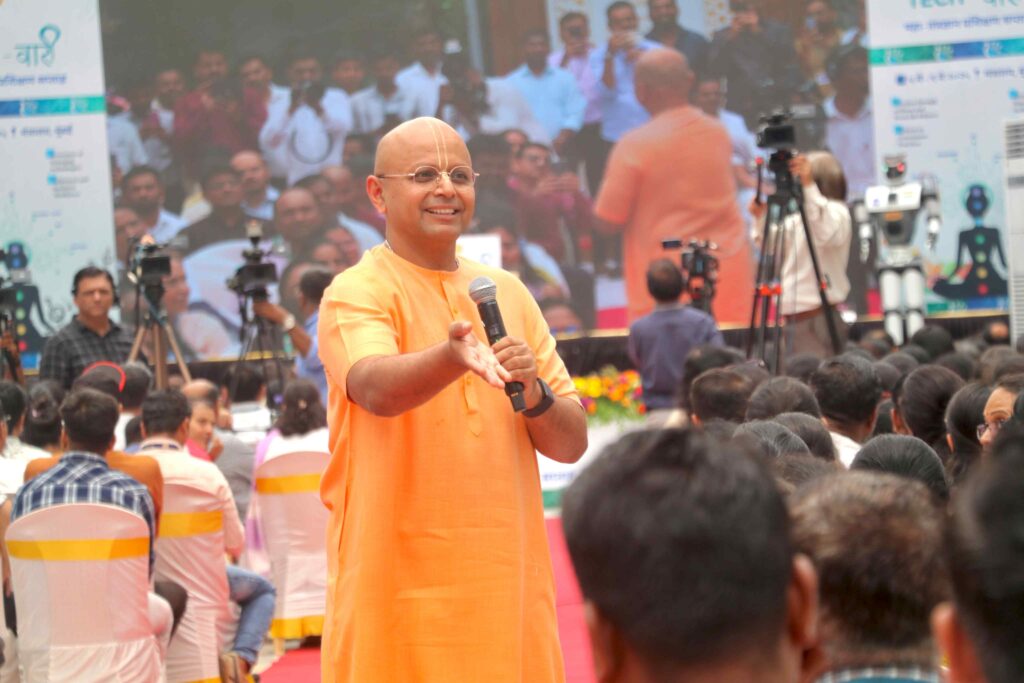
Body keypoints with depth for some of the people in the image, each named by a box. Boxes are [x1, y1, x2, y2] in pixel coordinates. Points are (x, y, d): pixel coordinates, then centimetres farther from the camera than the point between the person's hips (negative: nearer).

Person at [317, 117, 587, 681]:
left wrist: (534, 394, -10)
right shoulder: (358, 292, -4)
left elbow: (572, 444, 10)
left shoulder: (508, 292, 12)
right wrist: (453, 357, -44)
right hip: (397, 590, -5)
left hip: (507, 585, 5)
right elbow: (374, 387, -26)